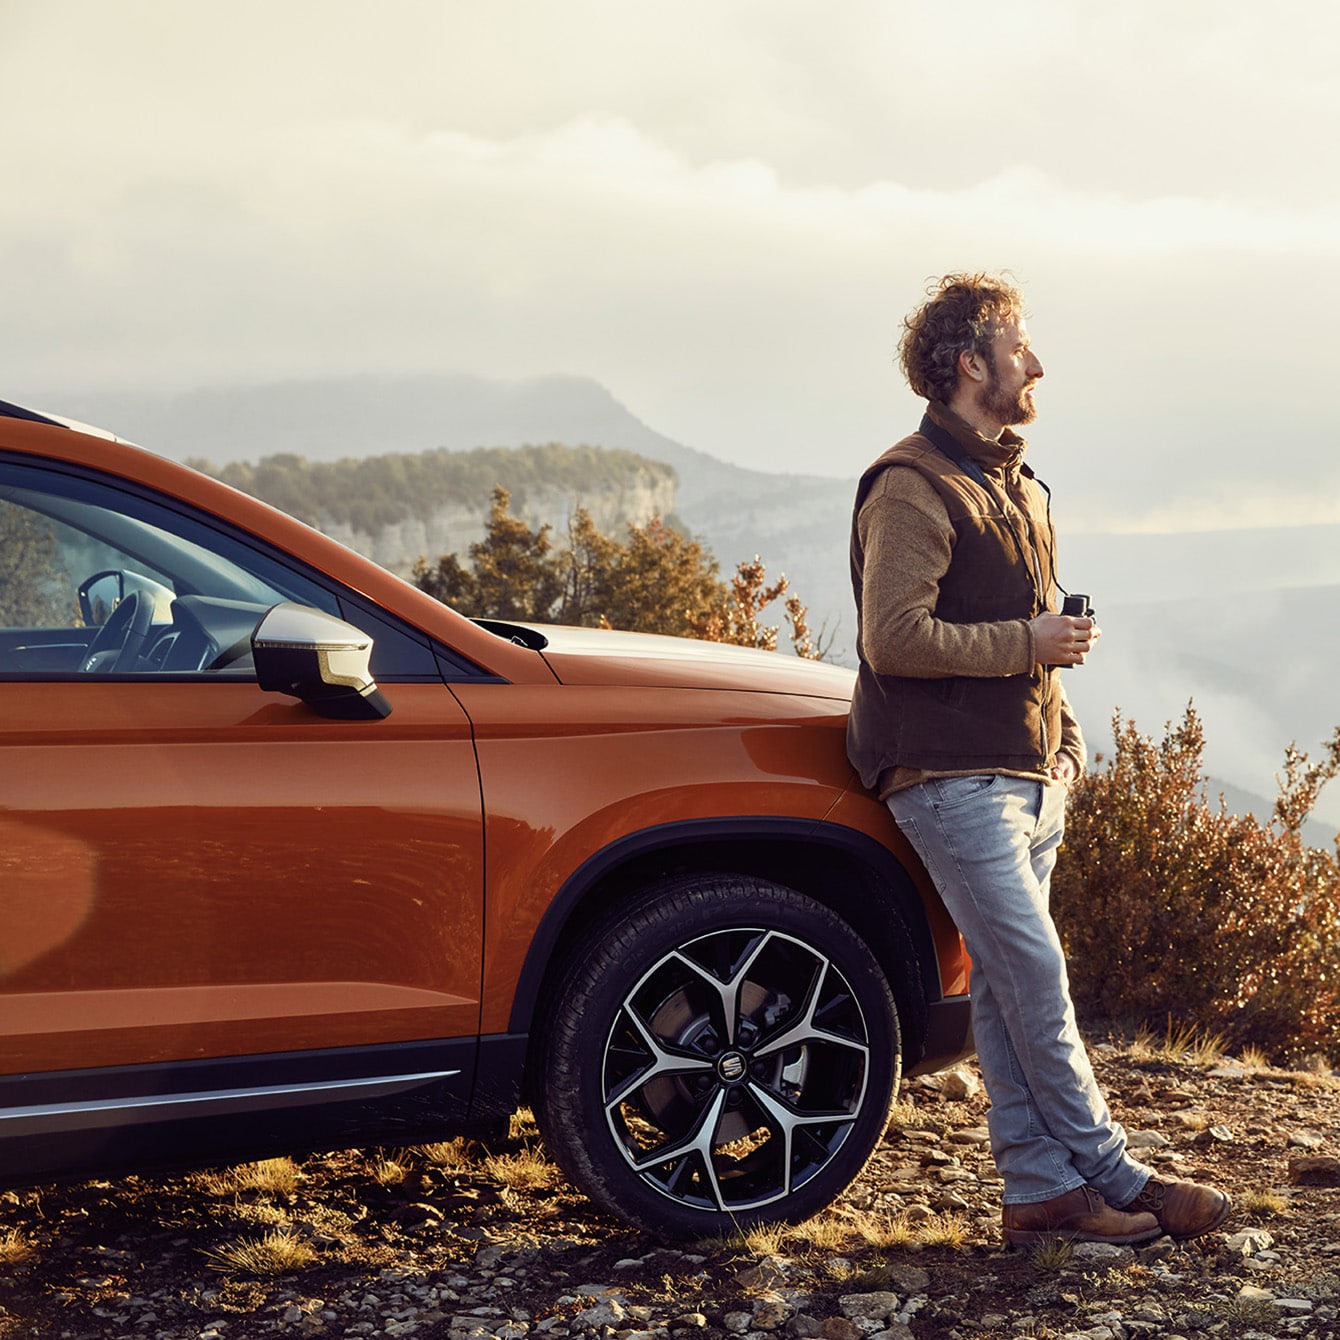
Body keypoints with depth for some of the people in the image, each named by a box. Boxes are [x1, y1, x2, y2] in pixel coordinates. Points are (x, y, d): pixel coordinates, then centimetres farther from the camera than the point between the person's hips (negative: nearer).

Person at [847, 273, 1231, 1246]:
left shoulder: (1017, 486, 20)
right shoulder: (914, 488, -11)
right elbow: (895, 638, -19)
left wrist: (1062, 739, 17)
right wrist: (1028, 642, -13)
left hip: (1026, 775, 9)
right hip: (951, 775, -9)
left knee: (1010, 985, 8)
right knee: (1036, 976, -8)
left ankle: (1042, 1188, 9)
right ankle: (1115, 1179, -2)